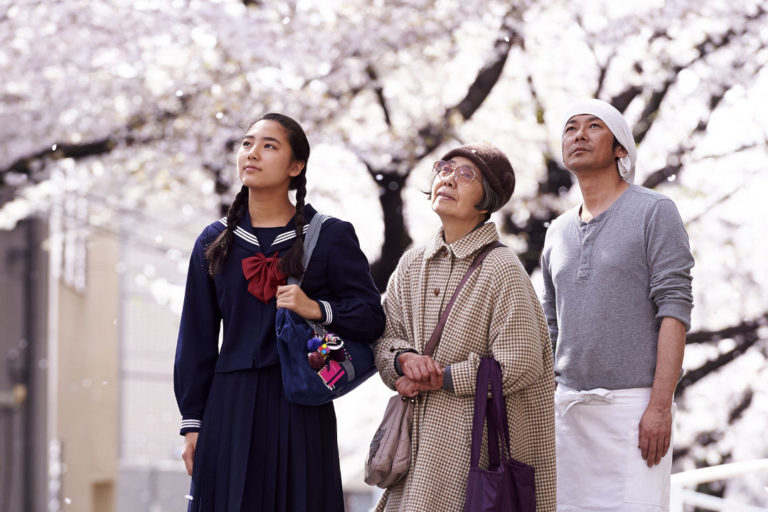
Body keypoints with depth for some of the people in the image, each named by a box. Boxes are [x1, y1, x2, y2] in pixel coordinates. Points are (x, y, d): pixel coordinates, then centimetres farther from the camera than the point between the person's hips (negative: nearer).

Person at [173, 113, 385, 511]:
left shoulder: (330, 236, 3)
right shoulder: (215, 243, 11)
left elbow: (372, 318, 0)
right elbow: (196, 340, 10)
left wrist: (317, 310, -18)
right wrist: (193, 422, 6)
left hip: (300, 408, -2)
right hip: (231, 407, 2)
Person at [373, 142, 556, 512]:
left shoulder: (502, 270, -9)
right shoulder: (411, 265, 11)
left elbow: (519, 367, -13)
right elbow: (385, 338, 12)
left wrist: (439, 379, -10)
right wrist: (405, 358, -11)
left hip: (477, 440, -5)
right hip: (419, 438, 6)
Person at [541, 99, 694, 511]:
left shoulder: (654, 212, 0)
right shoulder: (558, 233, 18)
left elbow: (674, 310, -8)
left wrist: (660, 405, -17)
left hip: (633, 403, -6)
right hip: (568, 404, 6)